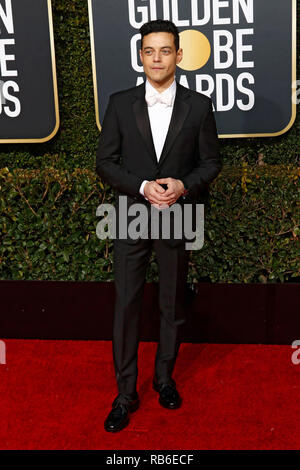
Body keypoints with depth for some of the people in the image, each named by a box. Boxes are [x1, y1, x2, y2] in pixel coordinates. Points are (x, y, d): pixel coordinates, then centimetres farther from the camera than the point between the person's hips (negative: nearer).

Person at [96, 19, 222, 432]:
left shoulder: (199, 105, 0)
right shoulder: (120, 103, 0)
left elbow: (211, 161, 3)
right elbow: (105, 162, -1)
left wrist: (183, 186, -16)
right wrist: (143, 187, -16)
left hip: (178, 218, 1)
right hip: (130, 217, 0)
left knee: (173, 305, 13)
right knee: (126, 306, 2)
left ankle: (164, 377, 33)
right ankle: (126, 393, 15)